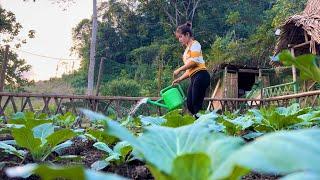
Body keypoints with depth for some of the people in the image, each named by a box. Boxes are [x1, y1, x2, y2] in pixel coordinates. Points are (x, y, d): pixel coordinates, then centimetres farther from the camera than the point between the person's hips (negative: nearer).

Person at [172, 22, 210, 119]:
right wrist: (179, 79, 16)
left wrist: (179, 70, -9)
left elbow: (194, 61, -15)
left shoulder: (194, 44, 2)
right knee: (190, 105, 3)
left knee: (197, 105, -13)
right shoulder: (187, 49, 26)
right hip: (194, 78, 9)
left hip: (200, 76, -9)